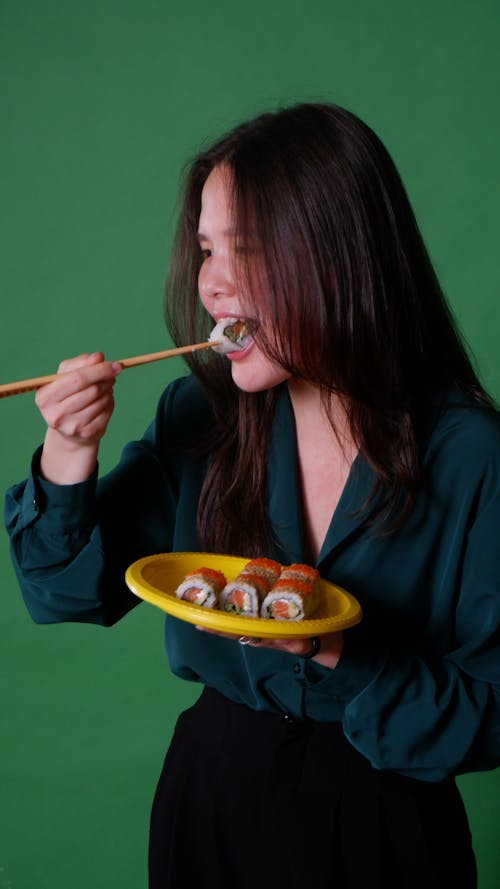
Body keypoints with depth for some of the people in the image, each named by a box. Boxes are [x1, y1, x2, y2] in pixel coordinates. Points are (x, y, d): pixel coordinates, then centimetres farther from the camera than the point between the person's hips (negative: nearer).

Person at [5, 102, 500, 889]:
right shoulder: (199, 416, -8)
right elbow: (74, 592, -2)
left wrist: (341, 656, -28)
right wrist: (67, 463, -19)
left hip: (378, 824, -3)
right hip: (212, 801, 3)